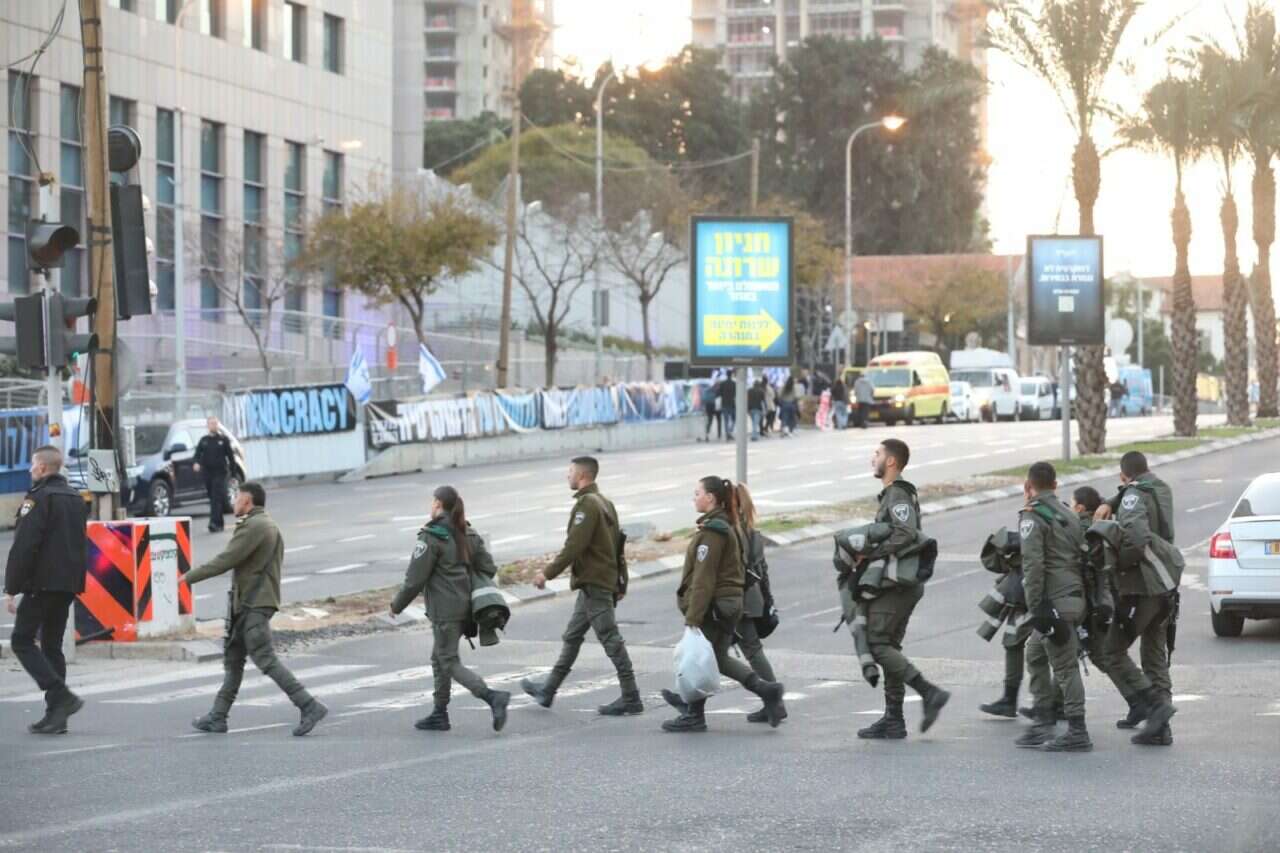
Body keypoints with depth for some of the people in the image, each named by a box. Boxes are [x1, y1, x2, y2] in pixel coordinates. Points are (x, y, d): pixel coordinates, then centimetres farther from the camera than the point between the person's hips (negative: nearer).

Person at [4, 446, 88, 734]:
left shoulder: (39, 498, -12)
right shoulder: (76, 499, 16)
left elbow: (23, 547, -17)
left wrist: (12, 588, -13)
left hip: (42, 583, -8)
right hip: (69, 585, 8)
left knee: (22, 640, -2)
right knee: (52, 645, 12)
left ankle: (62, 697, -17)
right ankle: (55, 715, 8)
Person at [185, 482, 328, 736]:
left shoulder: (254, 526, -13)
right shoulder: (270, 526, 20)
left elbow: (225, 561, -17)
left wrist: (190, 577, -8)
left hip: (254, 605, -11)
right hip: (248, 603, 11)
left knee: (265, 659, -13)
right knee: (233, 659, 12)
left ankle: (310, 707, -17)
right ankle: (217, 717, 15)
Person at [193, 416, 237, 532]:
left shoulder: (223, 439, 3)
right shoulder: (203, 440, 11)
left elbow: (230, 454, 5)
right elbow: (198, 453, 6)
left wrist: (231, 468, 2)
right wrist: (197, 462, -14)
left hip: (220, 472, -4)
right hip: (208, 472, 4)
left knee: (217, 497, -14)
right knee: (212, 497, 8)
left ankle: (214, 523, -23)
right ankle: (219, 523, 19)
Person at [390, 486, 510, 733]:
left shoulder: (431, 537, -14)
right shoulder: (468, 535, 9)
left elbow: (415, 579, -13)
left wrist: (397, 605, 0)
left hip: (444, 609, -8)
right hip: (464, 607, 8)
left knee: (449, 662, -5)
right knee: (439, 659, 18)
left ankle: (492, 697, -21)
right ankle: (440, 714, 21)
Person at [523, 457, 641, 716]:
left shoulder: (587, 505, -16)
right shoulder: (604, 502, 14)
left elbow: (574, 546, -21)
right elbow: (613, 541, 16)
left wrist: (548, 573, -15)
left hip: (593, 583, -10)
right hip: (605, 578, 10)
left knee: (610, 639, -7)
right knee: (572, 637, 17)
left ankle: (631, 699, -6)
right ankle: (548, 690, 27)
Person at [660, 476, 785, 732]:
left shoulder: (711, 531, -17)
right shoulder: (726, 527, 14)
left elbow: (704, 578, -21)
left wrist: (693, 616, -21)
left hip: (714, 605, -9)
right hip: (731, 602, 9)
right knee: (719, 657, 16)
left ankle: (694, 715, 10)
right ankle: (766, 690, 10)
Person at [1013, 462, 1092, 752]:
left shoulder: (1033, 516, -8)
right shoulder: (1068, 515, 20)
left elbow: (1033, 564, -18)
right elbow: (1082, 556, 23)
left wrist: (1036, 608, -18)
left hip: (1054, 601, -9)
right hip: (1074, 595, 9)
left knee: (1065, 666, -7)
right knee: (1035, 657, 18)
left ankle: (1077, 733, -7)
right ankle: (1043, 723, 18)